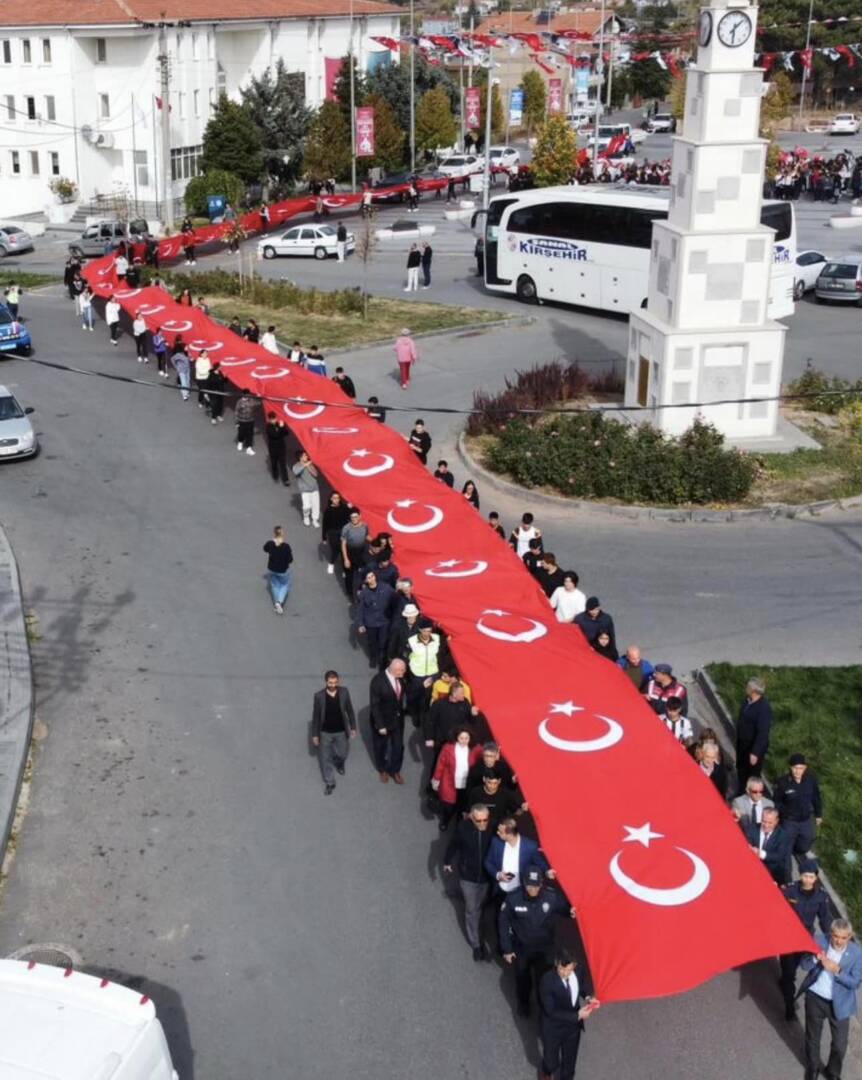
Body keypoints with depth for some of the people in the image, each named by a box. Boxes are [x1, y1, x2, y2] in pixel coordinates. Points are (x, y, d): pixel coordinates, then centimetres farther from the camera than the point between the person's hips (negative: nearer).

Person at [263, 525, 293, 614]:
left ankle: (276, 602, 27)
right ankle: (280, 601, 4)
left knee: (275, 585, 27)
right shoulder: (286, 546, -29)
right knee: (285, 585, 23)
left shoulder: (269, 543, -20)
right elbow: (290, 560, -18)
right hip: (283, 570, -2)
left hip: (271, 569, 2)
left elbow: (265, 549, 5)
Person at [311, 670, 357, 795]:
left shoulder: (344, 692, -14)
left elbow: (350, 710, -1)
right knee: (326, 759, 10)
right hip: (325, 732, -2)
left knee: (342, 754, 18)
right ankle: (329, 783, 28)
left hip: (341, 731, 2)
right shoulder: (319, 696, -19)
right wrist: (315, 734, -4)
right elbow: (315, 716, -9)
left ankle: (339, 764, 55)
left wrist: (353, 727, 3)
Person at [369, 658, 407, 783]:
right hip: (382, 719, -4)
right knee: (381, 746, 20)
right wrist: (380, 725, -22)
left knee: (398, 746, 15)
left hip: (398, 718, 4)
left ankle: (395, 770, 40)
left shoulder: (400, 677, -15)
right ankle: (382, 770, 46)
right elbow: (374, 705, -24)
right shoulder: (378, 681, -31)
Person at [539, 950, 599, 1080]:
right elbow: (551, 1012, -29)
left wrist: (587, 997, -14)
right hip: (553, 1028, -3)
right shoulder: (547, 981, -34)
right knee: (551, 1062, 22)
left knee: (569, 1062, 22)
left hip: (573, 1026, 3)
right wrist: (577, 1015, -31)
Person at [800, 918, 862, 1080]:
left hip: (839, 1003, -1)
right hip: (815, 998, 1)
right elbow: (804, 965, -10)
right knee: (812, 1038, 20)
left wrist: (837, 971, -32)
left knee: (840, 1044, 10)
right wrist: (816, 958, -31)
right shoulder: (819, 940, -15)